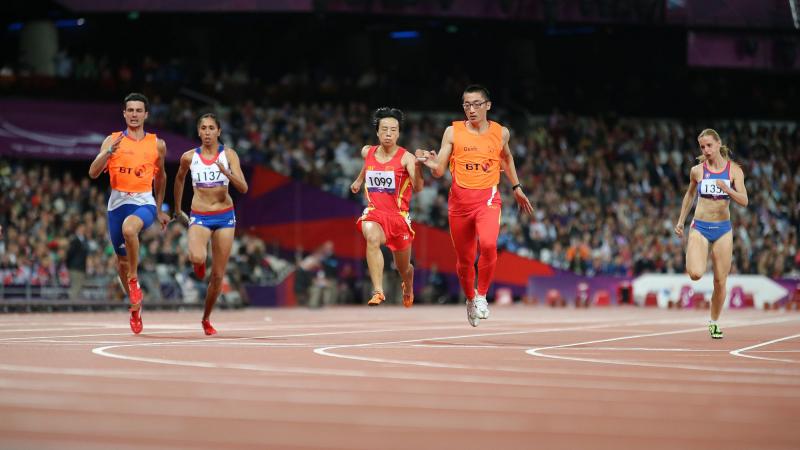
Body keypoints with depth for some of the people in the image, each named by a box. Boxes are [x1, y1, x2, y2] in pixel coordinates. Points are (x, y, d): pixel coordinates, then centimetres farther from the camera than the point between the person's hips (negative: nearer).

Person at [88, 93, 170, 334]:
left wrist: (159, 210, 24)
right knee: (122, 259, 9)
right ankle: (136, 305, 30)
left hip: (144, 202, -2)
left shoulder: (157, 144, 5)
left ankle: (134, 279, -16)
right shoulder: (112, 140, 2)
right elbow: (93, 173, -7)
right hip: (117, 202, 2)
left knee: (129, 228, -36)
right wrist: (108, 153, -24)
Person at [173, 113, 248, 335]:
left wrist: (226, 173, -28)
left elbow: (243, 188, -11)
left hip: (225, 216, 1)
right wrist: (177, 209, 25)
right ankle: (198, 263, 9)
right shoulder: (189, 157, -1)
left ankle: (206, 319, 24)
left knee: (218, 275, 4)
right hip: (199, 217, -1)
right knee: (197, 257, -31)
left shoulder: (228, 155, -4)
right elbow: (179, 179, 19)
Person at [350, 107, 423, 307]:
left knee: (403, 268, 15)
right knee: (372, 238, -36)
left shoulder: (406, 157, -13)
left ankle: (408, 287, 53)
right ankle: (378, 292, -40)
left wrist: (417, 166, -42)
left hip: (399, 215, -1)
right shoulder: (367, 152, 1)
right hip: (374, 212, 1)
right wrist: (359, 180, 38)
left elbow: (417, 188, -27)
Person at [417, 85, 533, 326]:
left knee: (488, 244, -28)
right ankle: (470, 300, 36)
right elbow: (439, 171, -2)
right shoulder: (453, 132, -1)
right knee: (464, 259, 9)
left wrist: (516, 188, 27)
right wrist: (432, 163, -24)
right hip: (460, 198, 1)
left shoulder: (501, 132, 4)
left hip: (488, 198, -1)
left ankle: (482, 295, -7)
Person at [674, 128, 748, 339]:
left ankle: (714, 322, 22)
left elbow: (744, 201, -9)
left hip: (723, 229, 1)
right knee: (696, 274, -22)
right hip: (700, 227, -1)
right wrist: (681, 221, 18)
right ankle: (692, 262, 16)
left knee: (720, 281, 3)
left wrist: (726, 189, -26)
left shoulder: (734, 170, -2)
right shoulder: (697, 170, 0)